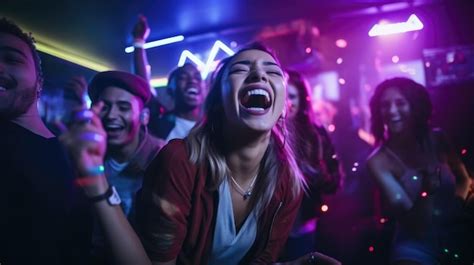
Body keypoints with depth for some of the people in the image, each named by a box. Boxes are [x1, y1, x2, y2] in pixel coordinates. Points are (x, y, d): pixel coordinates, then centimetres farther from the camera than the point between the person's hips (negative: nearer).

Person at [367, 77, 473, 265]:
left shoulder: (436, 140, 0)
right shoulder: (379, 160, -12)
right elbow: (403, 211, -17)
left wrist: (457, 203, -1)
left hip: (459, 233, 4)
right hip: (417, 244, -3)